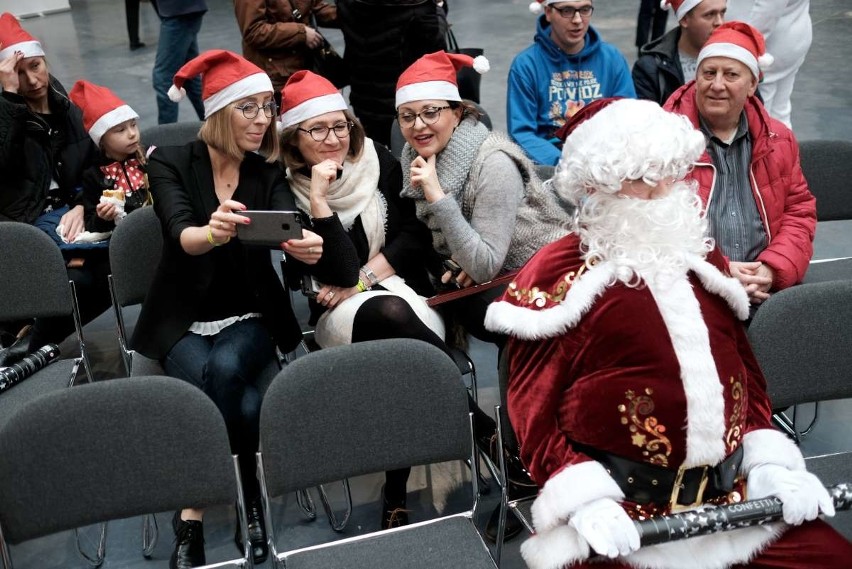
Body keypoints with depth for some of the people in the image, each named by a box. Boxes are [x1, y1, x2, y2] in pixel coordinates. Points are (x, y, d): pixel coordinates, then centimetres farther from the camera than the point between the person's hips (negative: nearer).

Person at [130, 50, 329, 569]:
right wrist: (212, 232, -50)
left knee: (225, 369, -32)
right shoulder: (171, 163, -6)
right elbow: (181, 236, -24)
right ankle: (249, 496, -7)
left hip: (250, 315, 2)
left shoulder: (270, 172, 1)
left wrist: (308, 245, -44)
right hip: (184, 318, -1)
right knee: (245, 405, -30)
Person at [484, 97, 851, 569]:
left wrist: (771, 464, 5)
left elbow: (745, 370, 19)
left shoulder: (702, 259, 15)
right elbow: (535, 413, -6)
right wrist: (585, 501, -18)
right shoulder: (554, 277, -3)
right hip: (620, 510, -5)